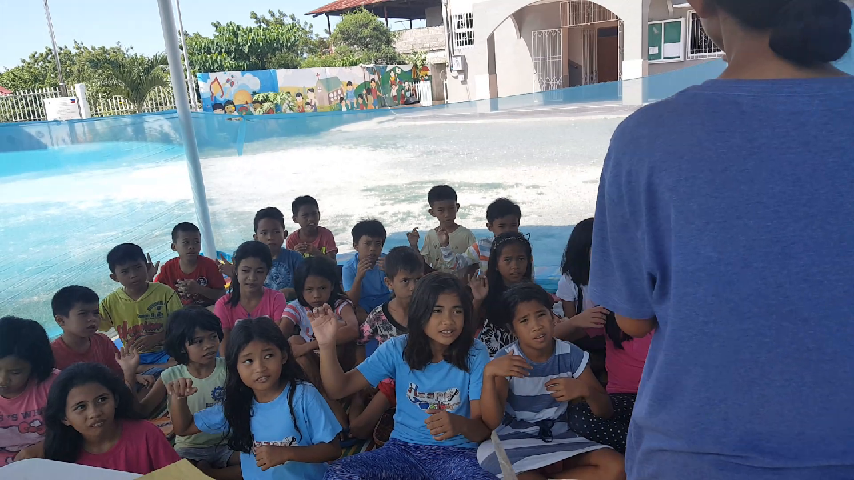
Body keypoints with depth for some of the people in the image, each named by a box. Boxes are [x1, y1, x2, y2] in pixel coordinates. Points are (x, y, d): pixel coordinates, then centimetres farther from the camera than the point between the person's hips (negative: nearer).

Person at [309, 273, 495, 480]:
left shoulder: (475, 354, -8)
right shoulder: (398, 349, -3)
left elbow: (483, 429, -11)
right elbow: (339, 388, -5)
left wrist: (461, 424, -35)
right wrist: (327, 345, -23)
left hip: (456, 453, -2)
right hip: (403, 448, 3)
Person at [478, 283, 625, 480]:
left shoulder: (570, 355, -4)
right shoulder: (505, 360, -11)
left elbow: (606, 411, 0)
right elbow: (491, 423, -20)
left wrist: (585, 389, -22)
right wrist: (489, 374, -34)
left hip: (559, 438, 3)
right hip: (514, 442, -3)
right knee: (488, 455, -37)